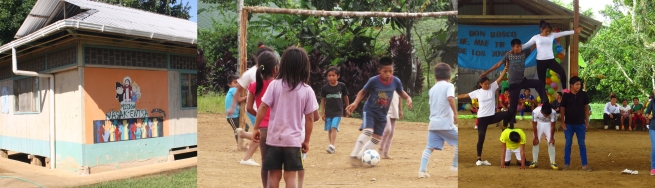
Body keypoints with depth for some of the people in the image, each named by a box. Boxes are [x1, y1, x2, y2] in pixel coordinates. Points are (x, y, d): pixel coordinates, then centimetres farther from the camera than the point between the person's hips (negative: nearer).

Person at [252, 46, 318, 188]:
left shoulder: (275, 84, -5)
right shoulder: (307, 90, -4)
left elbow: (262, 108, -6)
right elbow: (310, 119, -2)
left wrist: (256, 128, 5)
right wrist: (307, 141, 8)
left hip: (274, 138, 1)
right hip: (293, 140, 0)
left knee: (274, 175, 11)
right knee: (290, 176, 6)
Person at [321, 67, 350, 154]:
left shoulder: (342, 86, -6)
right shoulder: (325, 87, -3)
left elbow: (345, 97, 6)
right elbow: (323, 100, 4)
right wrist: (322, 112, 2)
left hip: (338, 111, -2)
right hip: (328, 112, 3)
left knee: (334, 128, -16)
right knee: (329, 130, 8)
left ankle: (332, 146, -18)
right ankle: (332, 147, 19)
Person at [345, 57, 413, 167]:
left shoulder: (396, 81, -13)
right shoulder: (373, 81, -20)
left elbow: (401, 92, 8)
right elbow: (363, 92, -5)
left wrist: (408, 98, -12)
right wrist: (355, 103, -19)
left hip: (382, 114, 5)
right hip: (370, 110, -4)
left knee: (377, 138, 8)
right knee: (368, 131, -26)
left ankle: (361, 156, 22)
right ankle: (354, 155, -17)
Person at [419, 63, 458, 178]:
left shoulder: (432, 89, 15)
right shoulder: (449, 86, -2)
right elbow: (450, 98, -20)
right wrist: (455, 113, -19)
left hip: (433, 123, 5)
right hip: (445, 123, -5)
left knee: (430, 147, 4)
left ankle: (422, 170, -7)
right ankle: (455, 165, 15)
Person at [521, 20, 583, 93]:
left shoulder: (552, 35, 7)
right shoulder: (536, 37, 2)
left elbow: (563, 33, 6)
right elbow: (526, 45, 3)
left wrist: (574, 31, 1)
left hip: (551, 60, 2)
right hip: (540, 61, -2)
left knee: (562, 72, -15)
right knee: (541, 80, 3)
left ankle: (564, 88, 7)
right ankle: (543, 98, 13)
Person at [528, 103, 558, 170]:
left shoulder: (553, 113, -35)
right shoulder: (535, 111, -36)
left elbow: (552, 126, -19)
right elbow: (534, 125, -21)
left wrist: (551, 138, -10)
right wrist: (536, 137, -13)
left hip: (549, 125, 0)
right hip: (539, 124, 0)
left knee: (551, 142, -7)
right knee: (535, 142, -4)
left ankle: (552, 162, 1)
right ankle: (534, 161, 5)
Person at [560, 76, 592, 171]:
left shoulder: (584, 95, -1)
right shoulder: (566, 95, -6)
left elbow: (586, 108, 6)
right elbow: (562, 108, -1)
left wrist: (587, 121, 4)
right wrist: (562, 122, -5)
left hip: (580, 124, 1)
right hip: (569, 124, -1)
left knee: (582, 144, 6)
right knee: (568, 143, 5)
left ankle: (584, 164, 11)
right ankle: (567, 163, 12)